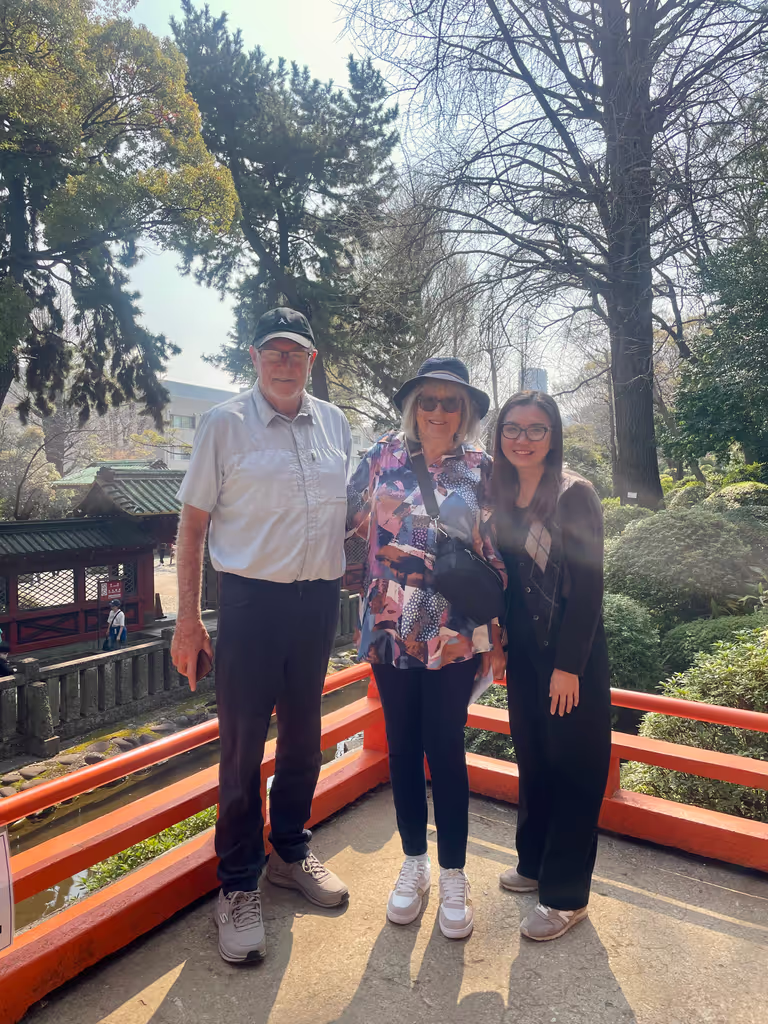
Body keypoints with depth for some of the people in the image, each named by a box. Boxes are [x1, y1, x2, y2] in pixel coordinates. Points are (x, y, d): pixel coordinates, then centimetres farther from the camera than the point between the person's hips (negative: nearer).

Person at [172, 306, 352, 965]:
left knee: (303, 736, 17)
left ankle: (290, 853, 39)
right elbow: (193, 523, -3)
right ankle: (239, 886, 25)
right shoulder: (224, 424, -5)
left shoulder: (334, 423, 7)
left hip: (321, 598, 4)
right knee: (242, 746, 4)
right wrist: (188, 618, -6)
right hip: (252, 598, -4)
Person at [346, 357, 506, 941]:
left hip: (455, 634, -1)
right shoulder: (384, 458, 2)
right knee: (402, 744, 12)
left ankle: (454, 876, 25)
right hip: (391, 628, 2)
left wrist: (496, 637, 1)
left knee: (445, 748, 4)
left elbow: (497, 556, 3)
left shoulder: (481, 470, 1)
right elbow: (356, 530, 9)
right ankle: (414, 862, 33)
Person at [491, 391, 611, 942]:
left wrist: (569, 665, -18)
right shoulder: (503, 495, 6)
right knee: (532, 758, 18)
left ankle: (567, 895, 20)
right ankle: (534, 863, 37)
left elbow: (588, 586, -16)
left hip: (572, 653, -6)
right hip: (524, 650, 6)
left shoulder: (575, 495, -13)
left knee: (573, 768, 5)